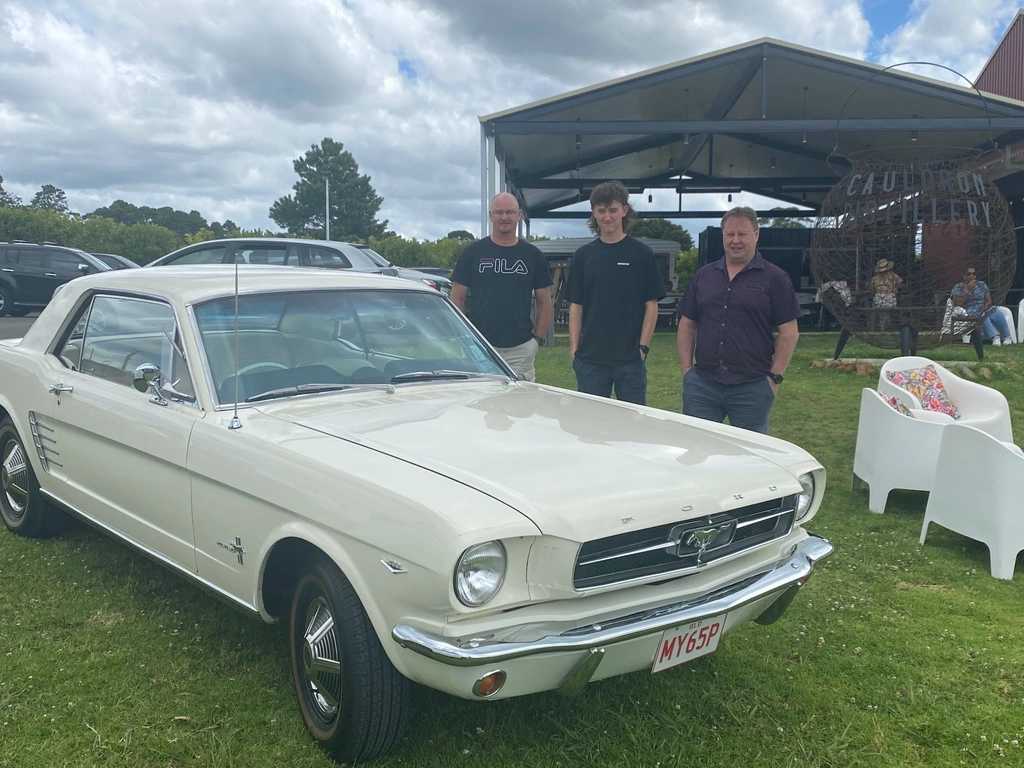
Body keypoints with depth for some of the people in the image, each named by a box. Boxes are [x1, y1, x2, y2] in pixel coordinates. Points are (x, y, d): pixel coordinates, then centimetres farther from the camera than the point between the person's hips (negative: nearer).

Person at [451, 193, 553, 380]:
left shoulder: (533, 255, 9)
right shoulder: (472, 252, 5)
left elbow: (544, 302, 12)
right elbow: (457, 299, 6)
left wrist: (537, 339, 3)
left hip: (521, 350, 1)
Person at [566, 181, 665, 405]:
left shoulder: (642, 254, 0)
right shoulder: (583, 256, 7)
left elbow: (651, 305, 1)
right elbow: (576, 306, 8)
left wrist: (643, 347, -7)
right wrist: (574, 348, 0)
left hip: (630, 359, -2)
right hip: (590, 358, 2)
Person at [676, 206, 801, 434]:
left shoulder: (774, 278, -1)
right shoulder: (703, 276, 10)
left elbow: (789, 333, -3)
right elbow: (687, 325, 13)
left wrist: (774, 377, -7)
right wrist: (686, 368, 4)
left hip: (752, 387, -3)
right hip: (701, 384, 3)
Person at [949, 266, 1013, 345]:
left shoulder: (982, 284, 13)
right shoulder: (958, 287, 2)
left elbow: (989, 300, 8)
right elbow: (956, 304, -13)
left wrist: (985, 308, -14)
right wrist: (967, 290, -15)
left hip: (983, 309, 4)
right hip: (969, 311, -4)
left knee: (998, 314, -28)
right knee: (983, 316, -37)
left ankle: (1007, 337, -17)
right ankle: (994, 337, -43)